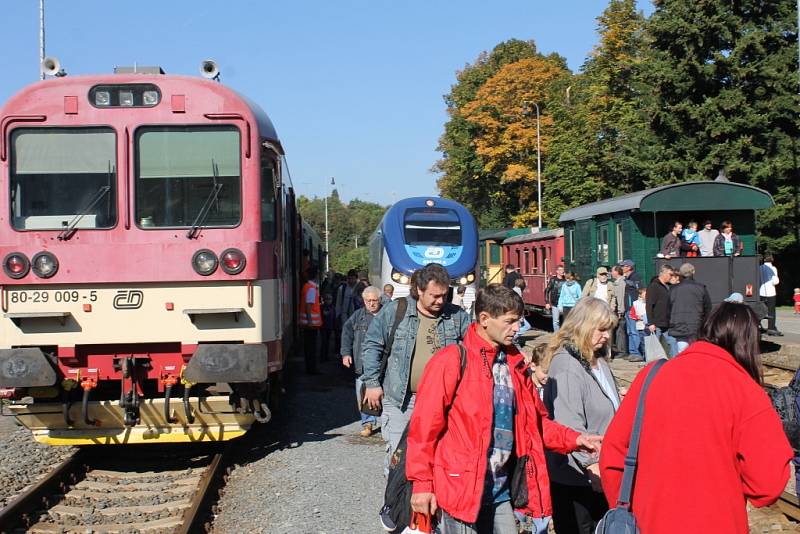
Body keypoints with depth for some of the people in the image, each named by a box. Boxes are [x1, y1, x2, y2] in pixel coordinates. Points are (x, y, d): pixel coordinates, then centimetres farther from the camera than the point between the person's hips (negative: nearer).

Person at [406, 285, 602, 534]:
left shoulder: (515, 364, 11)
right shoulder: (451, 361, -10)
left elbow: (535, 422, 18)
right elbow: (425, 426, -10)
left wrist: (574, 439, 5)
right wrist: (421, 483, -11)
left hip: (501, 492, 6)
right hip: (460, 490, -6)